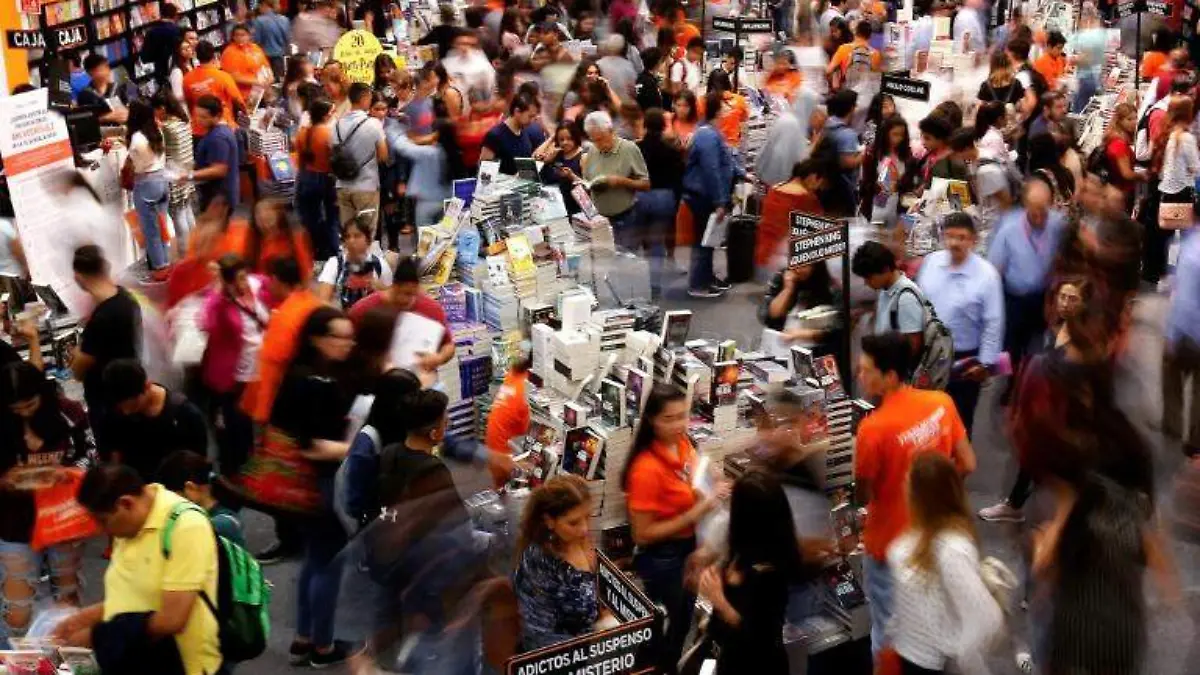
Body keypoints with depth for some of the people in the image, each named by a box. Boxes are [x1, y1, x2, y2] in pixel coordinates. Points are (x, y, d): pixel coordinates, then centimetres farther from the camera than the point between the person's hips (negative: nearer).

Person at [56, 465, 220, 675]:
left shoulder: (186, 525, -18)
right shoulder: (131, 522, 4)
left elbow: (172, 620, -21)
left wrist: (97, 636, -13)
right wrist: (84, 618, 7)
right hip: (130, 657, 7)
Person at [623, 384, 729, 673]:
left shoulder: (683, 444, -6)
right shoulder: (647, 468, -29)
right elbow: (642, 535, -25)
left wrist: (713, 493, -8)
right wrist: (696, 513, -28)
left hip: (688, 547, 8)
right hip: (661, 558, -8)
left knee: (683, 624, 27)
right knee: (665, 632, 13)